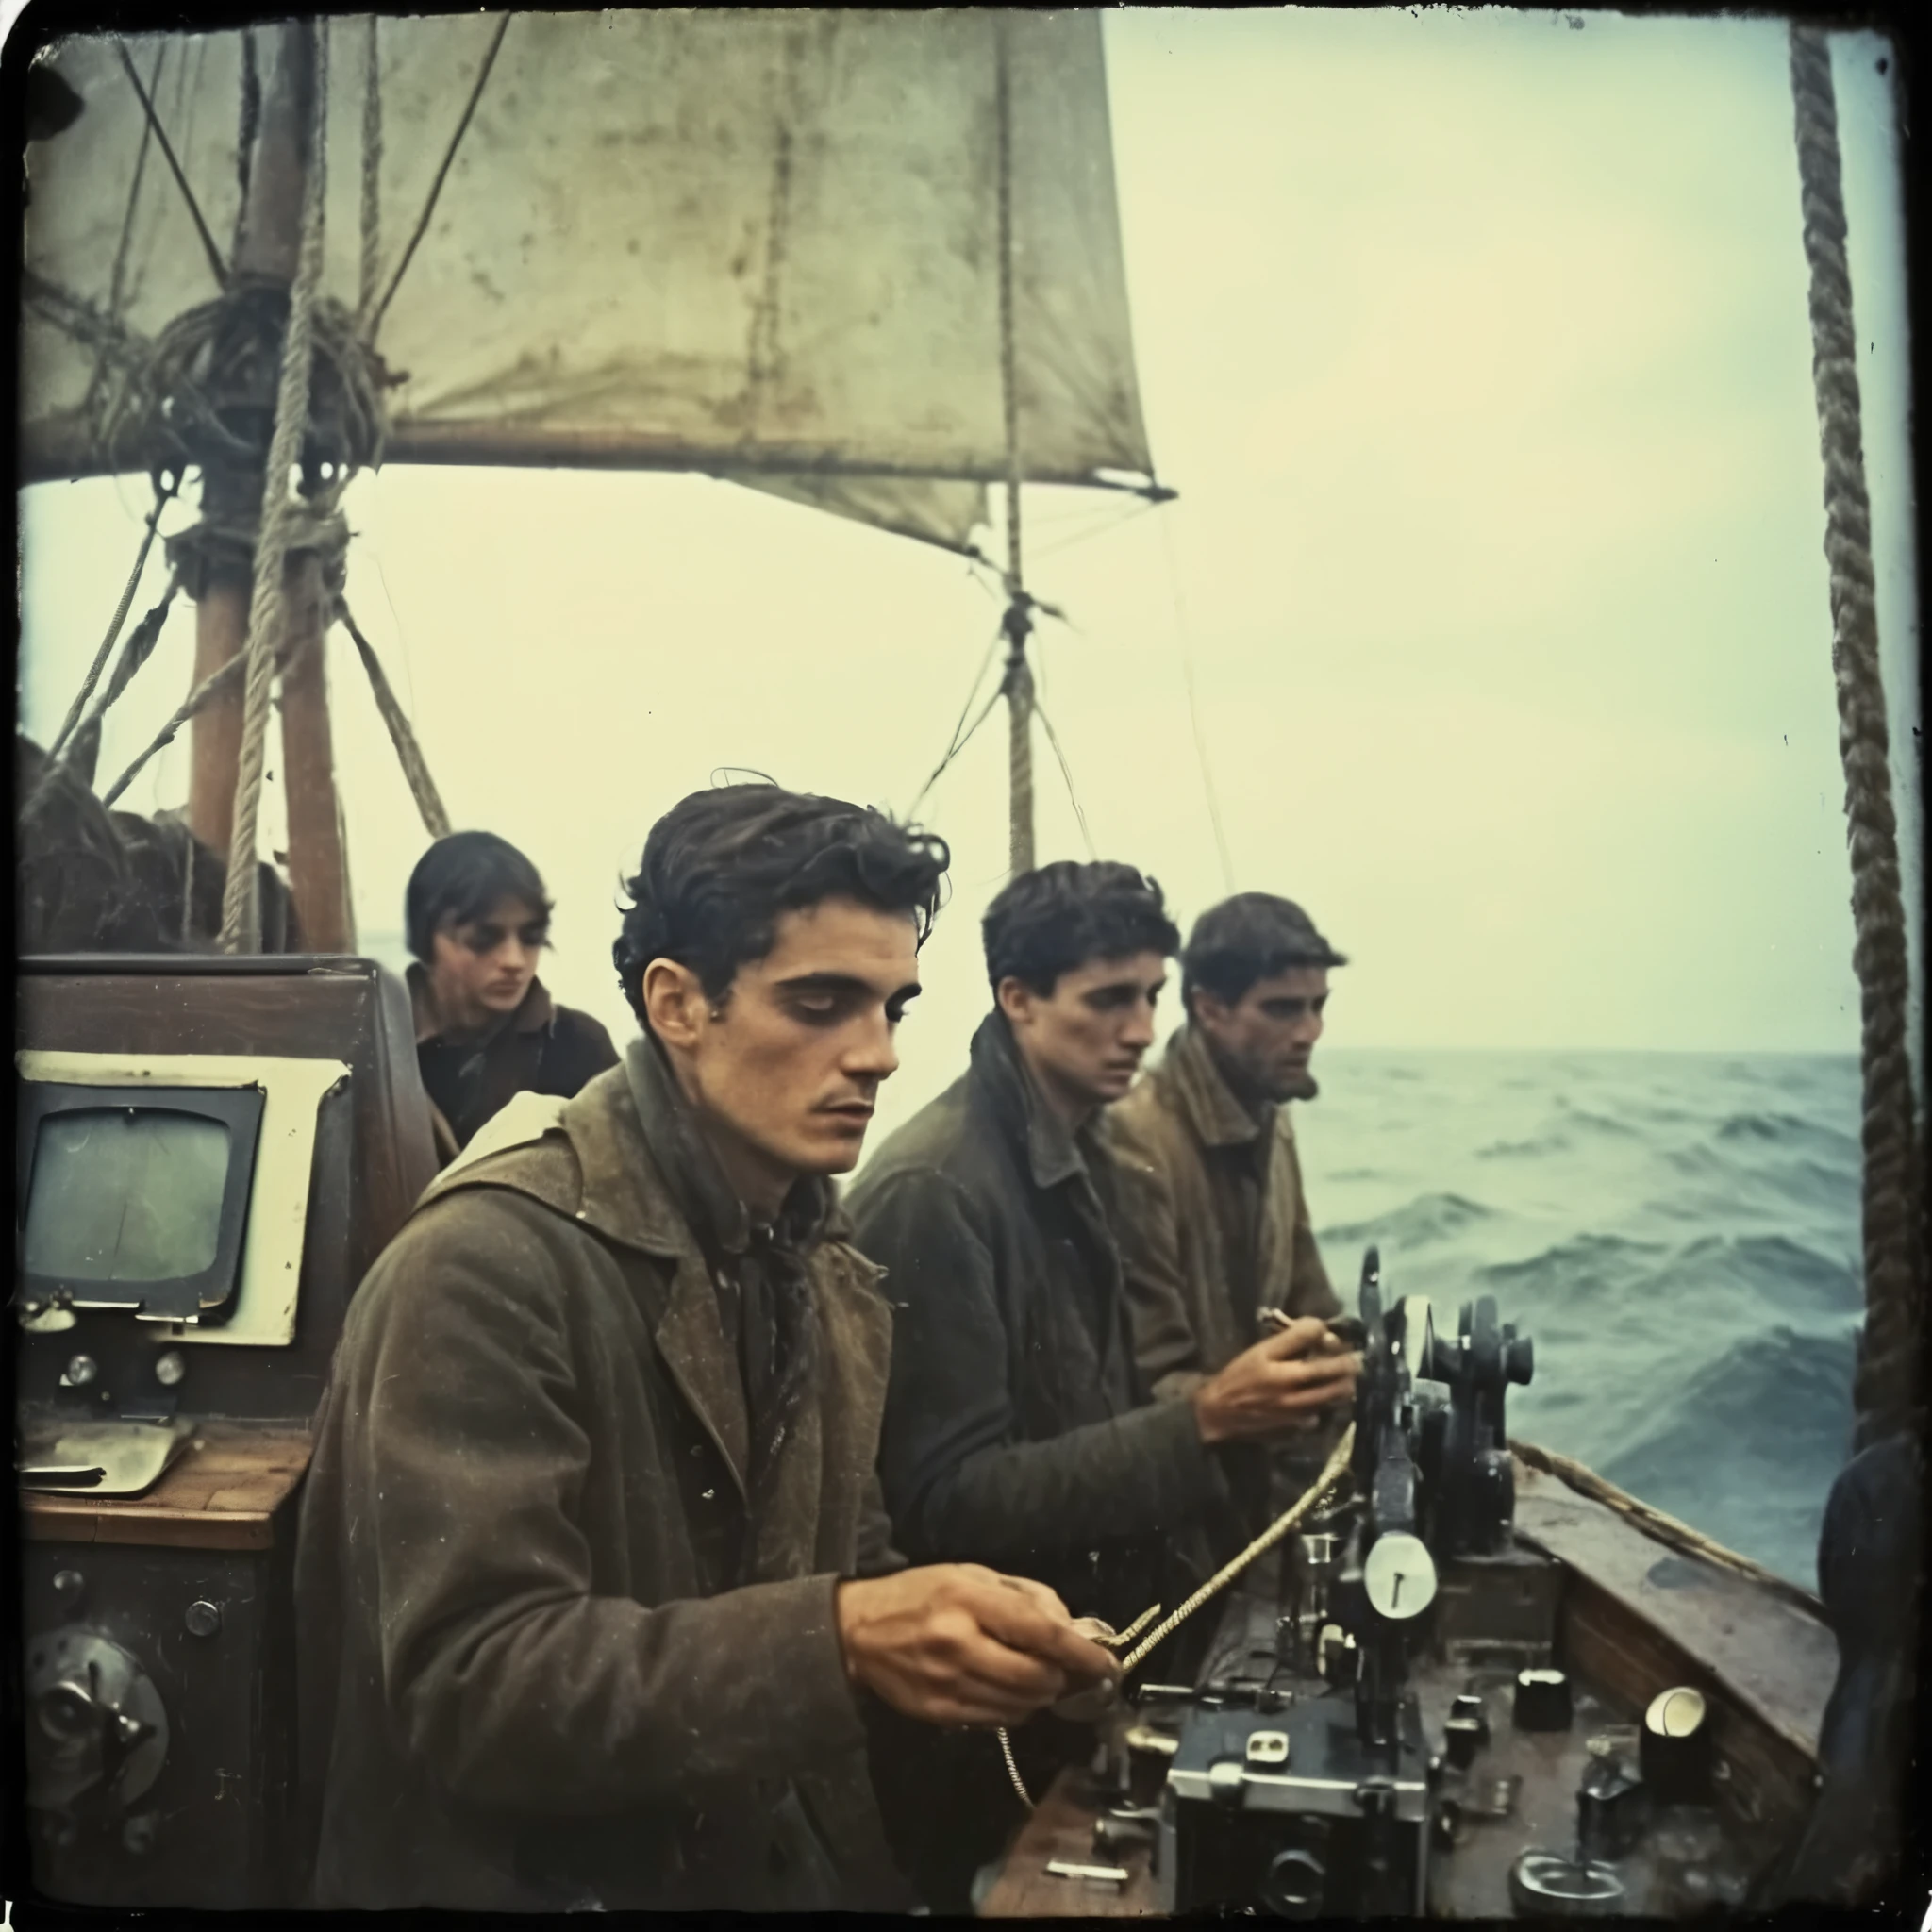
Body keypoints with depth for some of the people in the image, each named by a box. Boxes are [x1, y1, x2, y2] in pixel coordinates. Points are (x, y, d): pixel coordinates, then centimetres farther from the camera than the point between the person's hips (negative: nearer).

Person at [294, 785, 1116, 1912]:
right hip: (535, 1879, -6)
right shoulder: (491, 1264, -20)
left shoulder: (830, 1279, 6)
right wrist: (837, 1645, -33)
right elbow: (467, 1684, -25)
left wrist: (970, 1638, -8)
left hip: (771, 1860, 6)